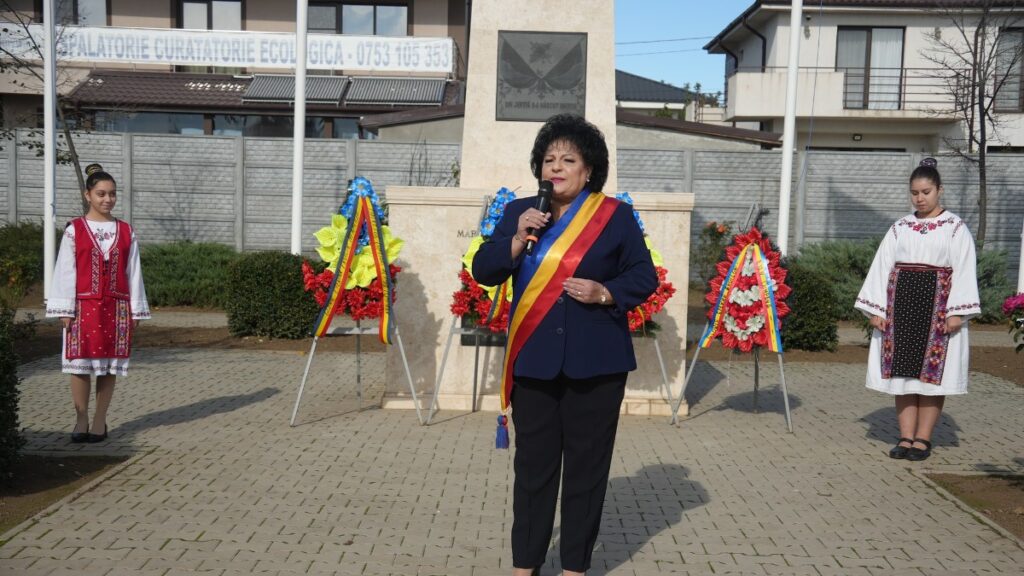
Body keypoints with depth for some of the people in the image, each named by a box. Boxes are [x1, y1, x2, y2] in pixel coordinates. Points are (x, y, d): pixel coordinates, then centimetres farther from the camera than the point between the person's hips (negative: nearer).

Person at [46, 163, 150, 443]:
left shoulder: (126, 232, 6)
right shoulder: (74, 230, 0)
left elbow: (133, 272, 7)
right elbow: (65, 271, -1)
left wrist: (135, 311, 4)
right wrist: (65, 310, -7)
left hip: (116, 307, 2)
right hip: (83, 306, -2)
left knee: (109, 365, 4)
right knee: (80, 364, 1)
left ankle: (100, 420, 14)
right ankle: (81, 420, 12)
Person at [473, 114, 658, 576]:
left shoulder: (616, 215, 1)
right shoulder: (518, 212, 8)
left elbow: (644, 277, 3)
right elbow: (483, 271, 2)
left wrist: (605, 293, -14)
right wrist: (518, 238, -13)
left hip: (594, 362, -1)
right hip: (533, 360, 2)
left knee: (586, 465, 5)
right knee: (533, 464, 7)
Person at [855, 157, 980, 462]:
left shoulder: (955, 228, 4)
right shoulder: (900, 228, 11)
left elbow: (964, 271, -2)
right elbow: (882, 267, 8)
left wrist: (956, 312, -12)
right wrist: (877, 309, 0)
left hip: (937, 304, -3)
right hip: (901, 302, 3)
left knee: (932, 372, -1)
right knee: (903, 370, 2)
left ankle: (923, 438, 5)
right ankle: (906, 436, 7)